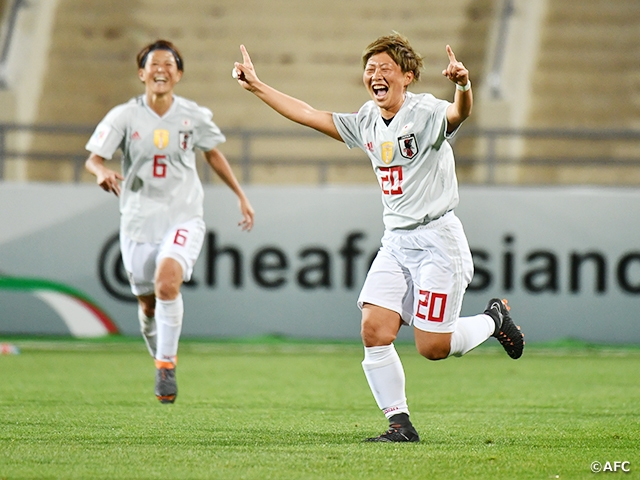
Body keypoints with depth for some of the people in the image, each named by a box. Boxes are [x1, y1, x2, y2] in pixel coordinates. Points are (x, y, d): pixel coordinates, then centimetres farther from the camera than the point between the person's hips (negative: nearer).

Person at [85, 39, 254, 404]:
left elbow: (213, 154, 16)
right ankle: (162, 360, 36)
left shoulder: (194, 116, 0)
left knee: (167, 280, -27)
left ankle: (167, 364, -15)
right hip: (139, 220, 1)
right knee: (148, 305, 8)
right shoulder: (124, 116, -4)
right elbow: (93, 157, -9)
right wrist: (103, 172, -33)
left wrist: (242, 196, 18)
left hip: (183, 217, -1)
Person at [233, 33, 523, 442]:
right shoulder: (367, 122, 8)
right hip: (396, 241, 7)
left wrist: (463, 86, -58)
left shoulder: (425, 112, -13)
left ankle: (493, 319, 22)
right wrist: (257, 87, 18)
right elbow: (310, 115, 18)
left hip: (437, 238, -7)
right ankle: (400, 424, 2)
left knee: (433, 347, -8)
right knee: (374, 330, -8)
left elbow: (458, 114, -35)